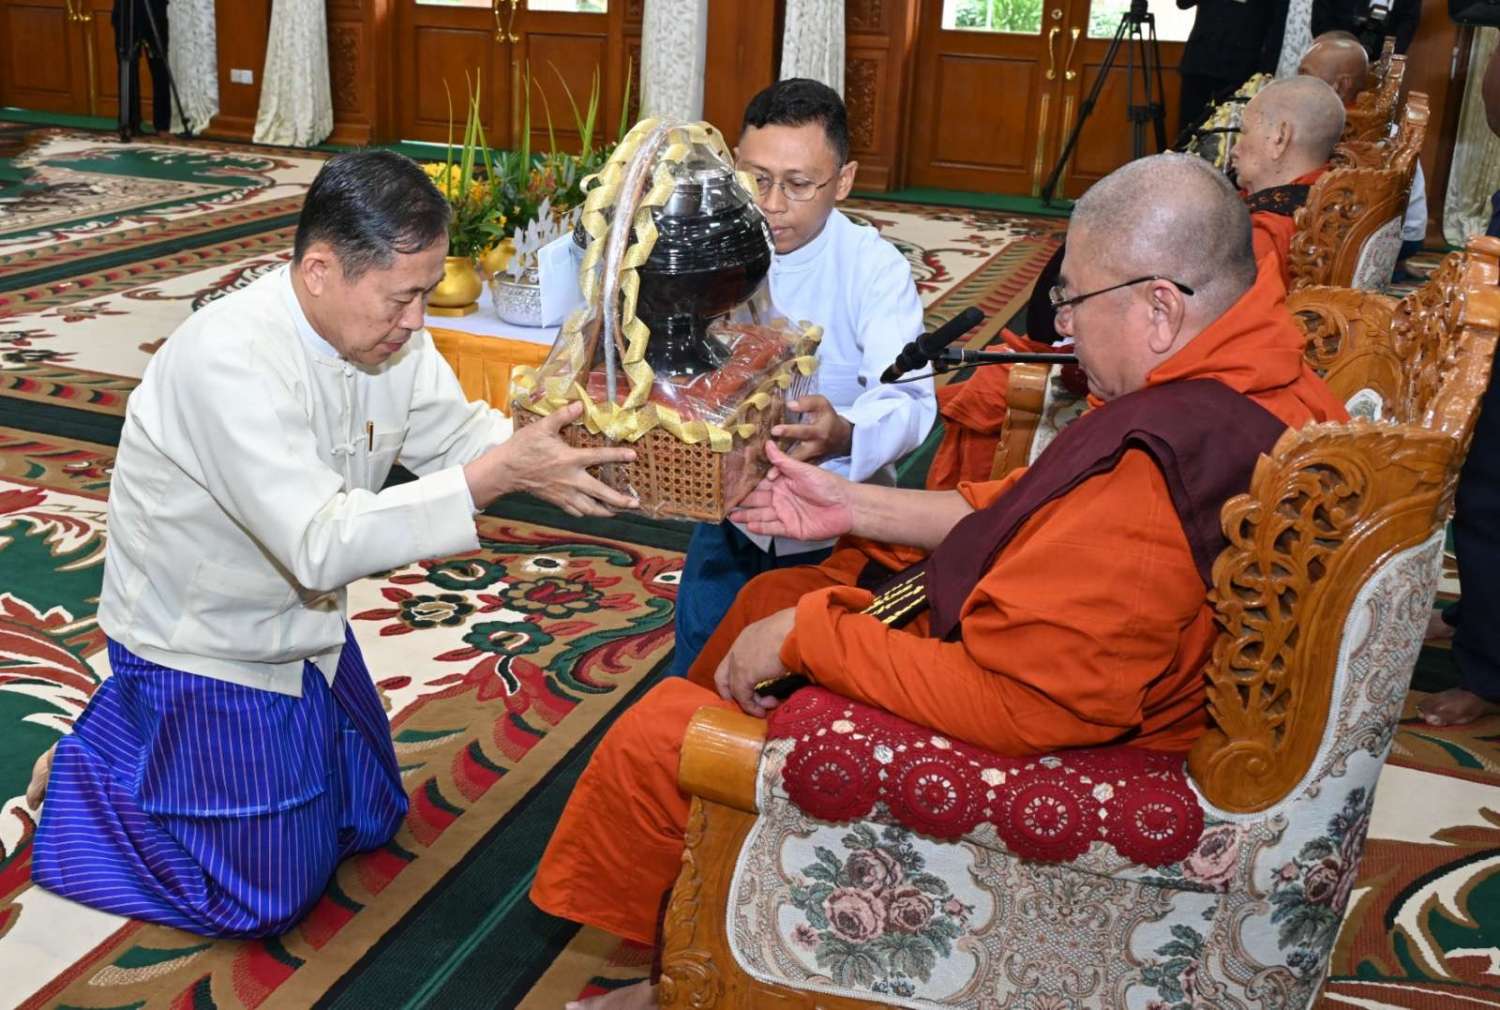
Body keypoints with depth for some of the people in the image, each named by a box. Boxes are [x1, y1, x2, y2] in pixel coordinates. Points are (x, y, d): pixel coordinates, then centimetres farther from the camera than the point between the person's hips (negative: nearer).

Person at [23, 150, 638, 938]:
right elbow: (323, 544, -40)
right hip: (201, 646, -7)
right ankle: (84, 773, 20)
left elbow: (455, 434, -6)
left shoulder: (383, 326, -11)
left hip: (304, 629, 7)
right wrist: (499, 473, -43)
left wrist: (544, 460, -27)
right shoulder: (231, 359, -34)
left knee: (372, 822, 20)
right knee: (266, 899, 0)